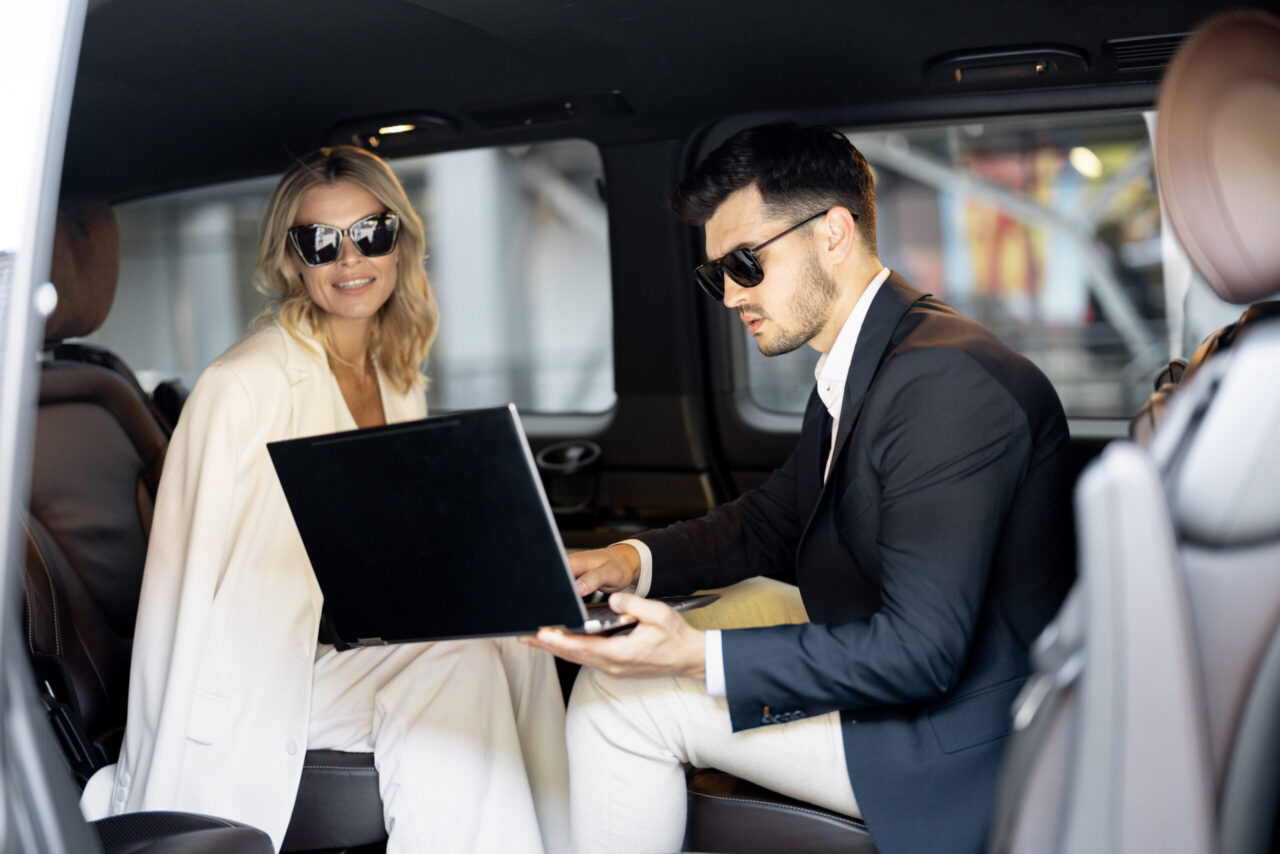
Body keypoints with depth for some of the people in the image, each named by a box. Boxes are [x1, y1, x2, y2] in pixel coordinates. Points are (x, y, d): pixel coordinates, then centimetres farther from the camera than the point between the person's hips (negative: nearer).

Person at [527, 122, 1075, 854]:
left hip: (957, 736, -10)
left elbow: (919, 651, -29)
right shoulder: (855, 365, 6)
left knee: (624, 691, -11)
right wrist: (635, 559, 0)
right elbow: (776, 519, 17)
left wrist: (698, 658, -31)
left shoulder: (945, 381, -26)